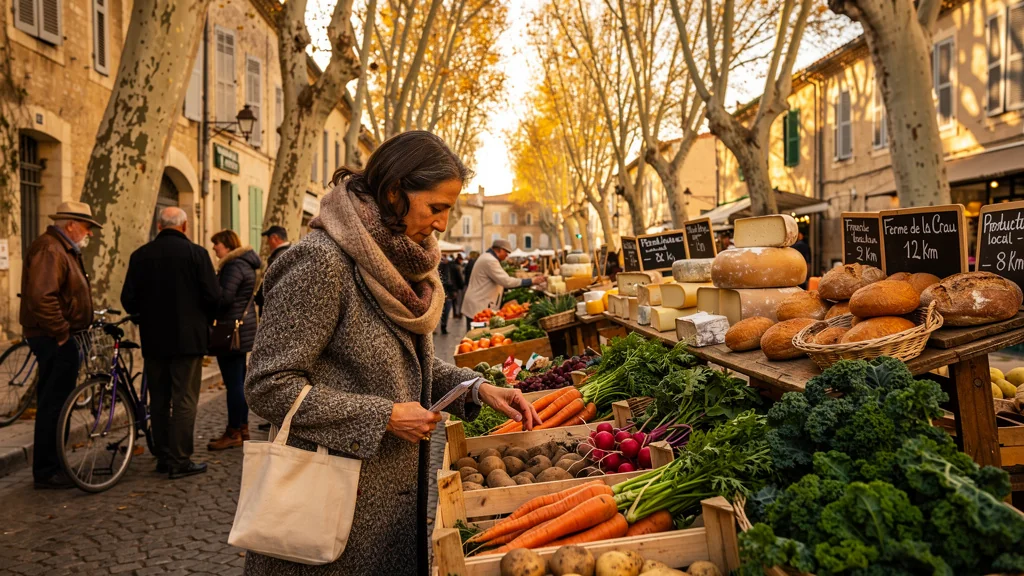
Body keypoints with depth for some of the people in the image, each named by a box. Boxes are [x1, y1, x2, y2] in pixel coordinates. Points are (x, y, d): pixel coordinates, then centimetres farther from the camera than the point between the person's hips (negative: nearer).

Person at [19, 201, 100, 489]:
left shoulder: (63, 249, 18)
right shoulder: (49, 249, -17)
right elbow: (41, 296, -28)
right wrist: (61, 331, -21)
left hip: (58, 337, 11)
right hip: (54, 339, -11)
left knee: (54, 403, 16)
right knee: (53, 404, -4)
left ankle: (51, 466, 26)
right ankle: (46, 472, 5)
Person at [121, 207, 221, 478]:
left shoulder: (140, 255, 2)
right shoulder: (196, 253, -9)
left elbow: (128, 300, 0)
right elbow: (213, 296, -11)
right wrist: (206, 320, 8)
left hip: (153, 339, 4)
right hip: (188, 338, -4)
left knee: (159, 400, 13)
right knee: (184, 400, 1)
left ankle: (163, 457, 20)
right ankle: (180, 461, 3)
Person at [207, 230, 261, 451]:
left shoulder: (235, 265, -15)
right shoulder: (243, 263, 17)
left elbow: (225, 297, -23)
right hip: (243, 327, 11)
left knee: (233, 382, -6)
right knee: (238, 381, 15)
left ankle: (234, 433, 0)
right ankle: (242, 428, 22)